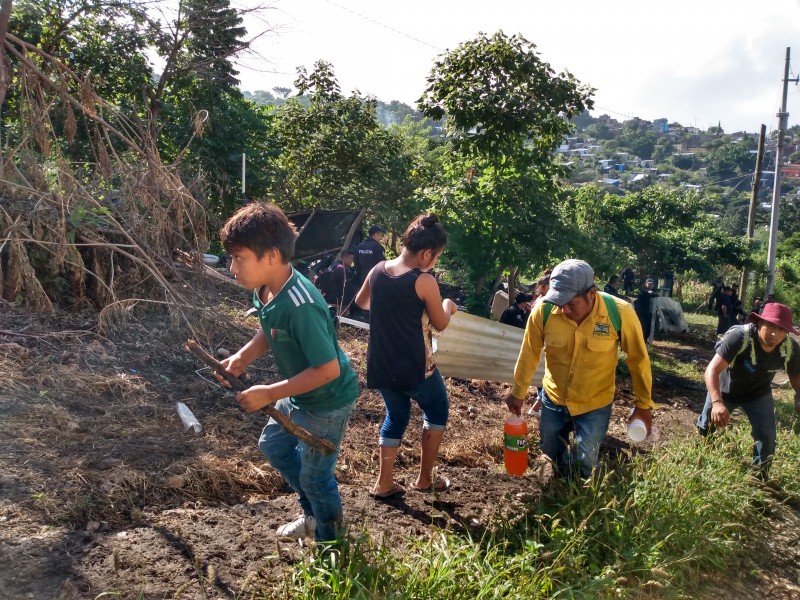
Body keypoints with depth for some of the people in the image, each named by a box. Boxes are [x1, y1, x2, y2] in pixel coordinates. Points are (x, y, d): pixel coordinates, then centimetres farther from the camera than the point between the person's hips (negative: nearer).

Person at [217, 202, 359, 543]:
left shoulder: (300, 306, -35)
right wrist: (244, 356, -7)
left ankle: (330, 546, 36)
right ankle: (314, 515, 47)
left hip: (327, 402, -9)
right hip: (298, 396, 10)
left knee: (315, 477, 8)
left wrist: (268, 394, -27)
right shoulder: (264, 290, -8)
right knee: (273, 446, 27)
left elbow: (328, 369, -32)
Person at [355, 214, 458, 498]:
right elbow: (440, 324, -6)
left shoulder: (377, 271, -3)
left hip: (381, 365, 6)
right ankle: (424, 478, 25)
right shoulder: (424, 281, -19)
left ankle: (384, 483, 24)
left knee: (396, 416, 23)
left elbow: (361, 302, 17)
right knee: (437, 411, 20)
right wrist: (449, 306, 14)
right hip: (415, 367, -5)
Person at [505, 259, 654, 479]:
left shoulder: (620, 312, -25)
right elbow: (530, 353, -6)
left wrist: (643, 404, -3)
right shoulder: (544, 310, -22)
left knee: (584, 464, 3)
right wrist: (518, 392, 4)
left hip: (595, 404, -2)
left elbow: (638, 359, -10)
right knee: (551, 457, 20)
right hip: (553, 399, 2)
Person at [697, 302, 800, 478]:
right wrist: (717, 402, -59)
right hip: (724, 390, -2)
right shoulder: (739, 337, -39)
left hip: (758, 394, 2)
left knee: (767, 437, -6)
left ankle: (761, 475, 21)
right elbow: (712, 369, -44)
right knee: (705, 428, 13)